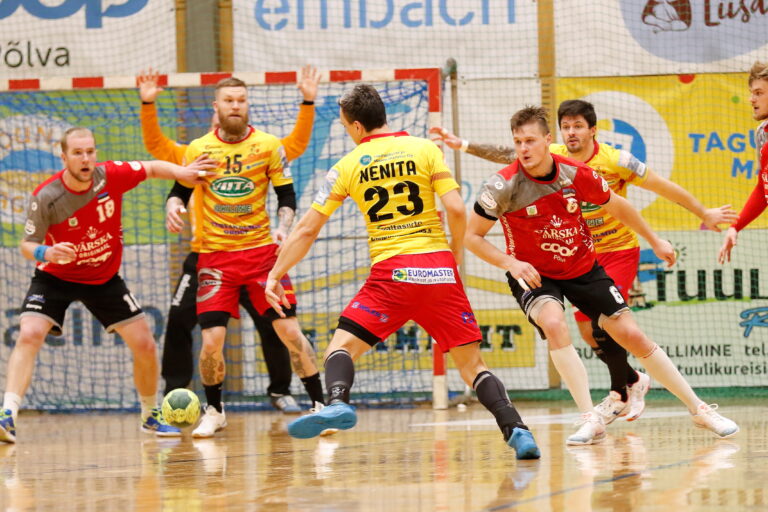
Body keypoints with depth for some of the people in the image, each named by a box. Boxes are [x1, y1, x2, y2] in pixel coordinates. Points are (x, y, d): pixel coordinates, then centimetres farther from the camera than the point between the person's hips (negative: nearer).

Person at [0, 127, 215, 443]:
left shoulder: (111, 176, -19)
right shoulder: (46, 197, -25)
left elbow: (152, 168, -1)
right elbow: (27, 245, -17)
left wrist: (180, 172, -19)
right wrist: (46, 253, -39)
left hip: (105, 278, 3)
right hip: (56, 277, -3)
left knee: (145, 346, 2)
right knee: (29, 335, -26)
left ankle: (151, 416, 25)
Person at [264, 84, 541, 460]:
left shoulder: (348, 166, 7)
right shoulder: (425, 149, 7)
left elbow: (307, 230, 8)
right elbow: (456, 210, -2)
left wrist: (276, 275, 17)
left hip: (391, 273, -2)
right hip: (439, 267, 2)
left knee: (342, 347, 4)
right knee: (471, 363, 10)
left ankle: (337, 401, -27)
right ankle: (514, 428, -7)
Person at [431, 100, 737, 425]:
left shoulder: (615, 161, -18)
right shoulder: (554, 157, -7)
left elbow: (664, 187, -11)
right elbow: (508, 155, -5)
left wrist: (704, 214, -5)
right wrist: (463, 145, -15)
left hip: (619, 249, -5)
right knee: (588, 333, 2)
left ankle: (620, 394, -3)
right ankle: (633, 381, 26)